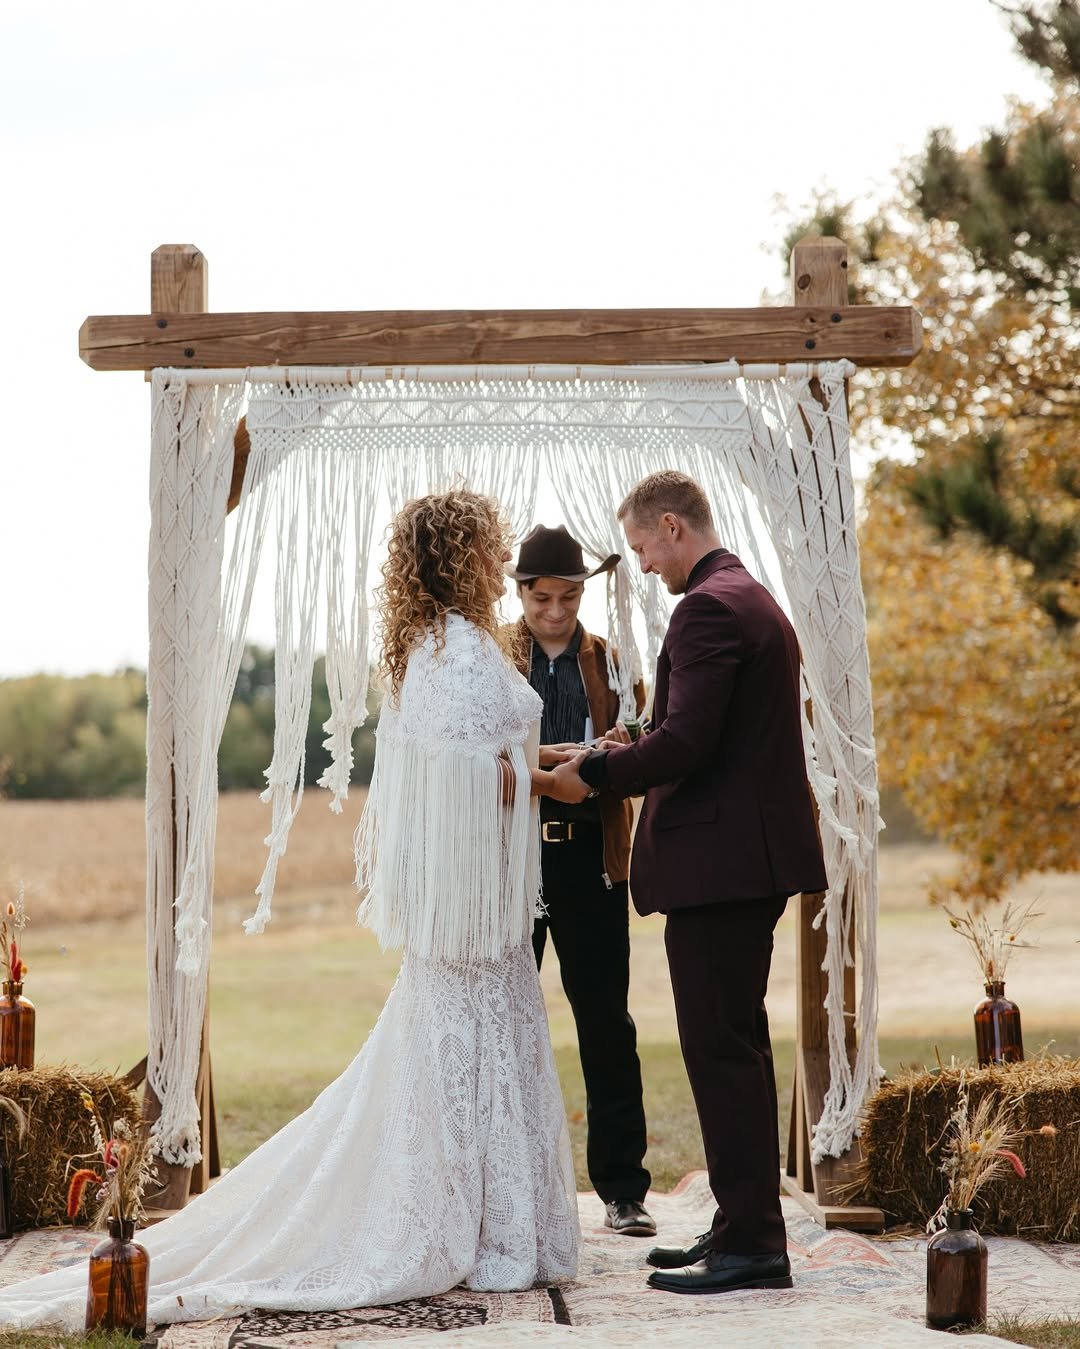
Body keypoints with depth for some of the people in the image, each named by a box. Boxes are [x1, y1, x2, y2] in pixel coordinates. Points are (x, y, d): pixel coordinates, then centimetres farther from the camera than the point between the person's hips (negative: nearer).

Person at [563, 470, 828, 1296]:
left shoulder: (708, 609, -15)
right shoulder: (755, 601, 19)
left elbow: (687, 742, -23)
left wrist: (593, 776, -11)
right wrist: (636, 756, 15)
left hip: (718, 858, -11)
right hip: (755, 857, 11)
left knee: (720, 1048, -7)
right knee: (738, 1045, 15)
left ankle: (750, 1243, -4)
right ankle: (749, 1229, 22)